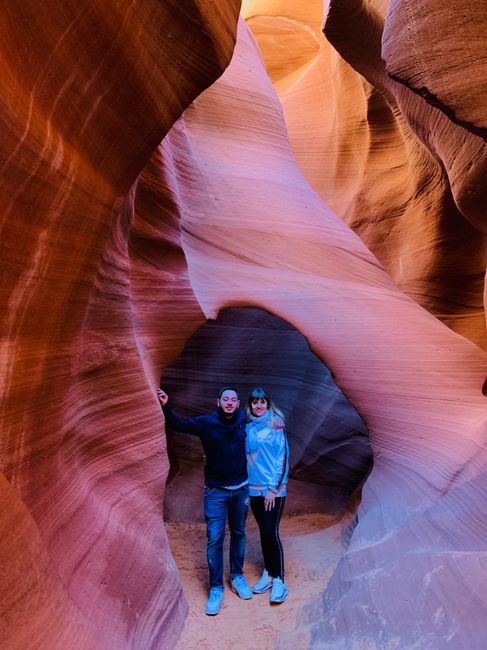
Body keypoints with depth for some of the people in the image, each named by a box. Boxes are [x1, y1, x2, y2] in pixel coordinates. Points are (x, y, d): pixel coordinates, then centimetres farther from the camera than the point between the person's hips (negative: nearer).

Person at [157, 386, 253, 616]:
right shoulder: (206, 422, -12)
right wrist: (165, 406, -20)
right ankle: (216, 588, 12)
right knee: (214, 539, -2)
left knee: (238, 534, 16)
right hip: (216, 491, -2)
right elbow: (178, 425, -6)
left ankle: (237, 577, 34)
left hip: (241, 489, 3)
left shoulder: (243, 419, -6)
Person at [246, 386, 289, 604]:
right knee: (263, 531, 13)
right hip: (254, 488, 4)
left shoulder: (275, 425, -8)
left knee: (271, 531, -6)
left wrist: (273, 488, -13)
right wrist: (246, 483, 5)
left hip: (274, 489, -4)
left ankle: (279, 580, 7)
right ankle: (268, 574, 27)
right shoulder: (248, 427, 4)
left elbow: (283, 458, -10)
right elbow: (245, 455, 12)